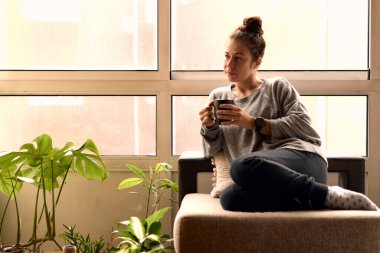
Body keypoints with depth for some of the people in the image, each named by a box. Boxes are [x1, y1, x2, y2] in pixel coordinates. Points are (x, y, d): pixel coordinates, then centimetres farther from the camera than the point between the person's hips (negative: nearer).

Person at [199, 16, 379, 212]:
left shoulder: (277, 87, 15)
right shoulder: (218, 96, 26)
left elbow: (302, 125, 1)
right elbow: (212, 150, 20)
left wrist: (253, 122, -5)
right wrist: (209, 127, -1)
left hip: (302, 158, -3)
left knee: (242, 166, -38)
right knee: (230, 198, -34)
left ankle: (332, 196, -23)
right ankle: (323, 197, -27)